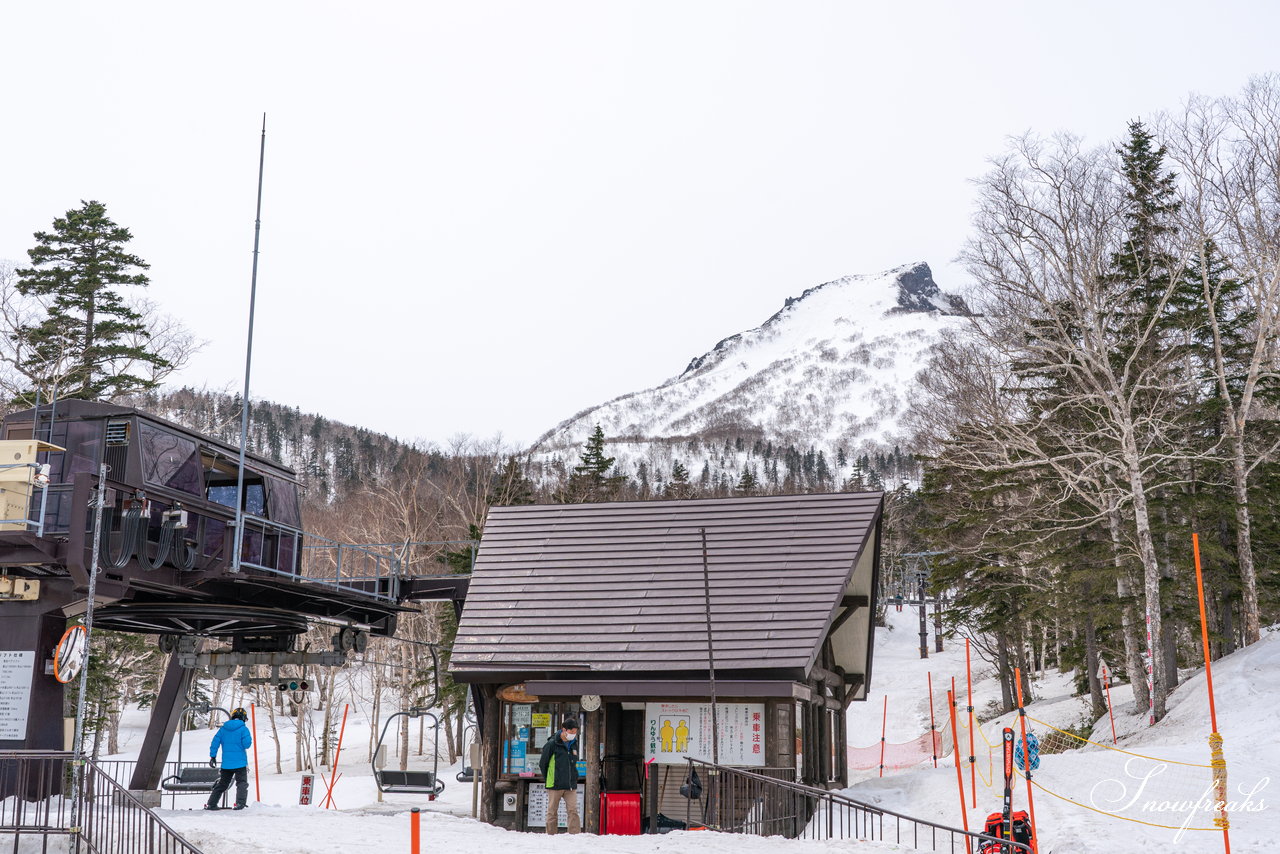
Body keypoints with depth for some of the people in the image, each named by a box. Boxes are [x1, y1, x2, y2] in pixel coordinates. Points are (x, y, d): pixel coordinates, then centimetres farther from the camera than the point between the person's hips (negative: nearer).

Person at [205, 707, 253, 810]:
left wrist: (213, 756, 9)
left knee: (222, 784, 18)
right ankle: (240, 803, -20)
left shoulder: (223, 728, 8)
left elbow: (215, 742, 5)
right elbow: (247, 744, -13)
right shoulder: (243, 729, -7)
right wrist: (249, 739, 9)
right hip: (240, 762, -5)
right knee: (242, 783, -1)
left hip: (226, 763, 5)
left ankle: (211, 804, 19)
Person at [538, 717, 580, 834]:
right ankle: (551, 835, 12)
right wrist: (548, 780, 6)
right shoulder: (552, 744, -8)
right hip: (555, 785, -4)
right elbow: (543, 763, 0)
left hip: (571, 785, 4)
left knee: (573, 811, -4)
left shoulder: (574, 743, 9)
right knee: (552, 811, 4)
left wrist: (573, 778, 14)